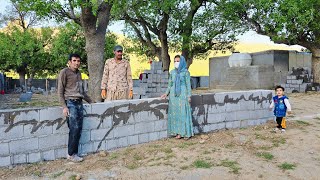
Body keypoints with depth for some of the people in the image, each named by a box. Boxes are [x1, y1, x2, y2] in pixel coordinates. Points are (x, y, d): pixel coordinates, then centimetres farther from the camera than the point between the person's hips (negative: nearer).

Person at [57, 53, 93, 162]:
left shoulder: (78, 73, 19)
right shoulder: (64, 72, -3)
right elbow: (60, 91, -6)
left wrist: (90, 101, 28)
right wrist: (64, 107, -14)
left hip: (79, 103, 7)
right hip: (70, 103, -7)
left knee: (79, 129, 3)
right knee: (74, 128, -11)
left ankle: (74, 153, 10)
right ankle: (71, 154, 1)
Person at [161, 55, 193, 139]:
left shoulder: (185, 72, -3)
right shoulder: (172, 72, 9)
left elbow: (188, 84, -3)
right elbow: (170, 84, 12)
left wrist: (189, 96, -7)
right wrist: (166, 93, 2)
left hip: (182, 95, -4)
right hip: (173, 95, 4)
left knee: (183, 113, -1)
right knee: (175, 113, 5)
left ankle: (186, 133, 8)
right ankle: (178, 132, 13)